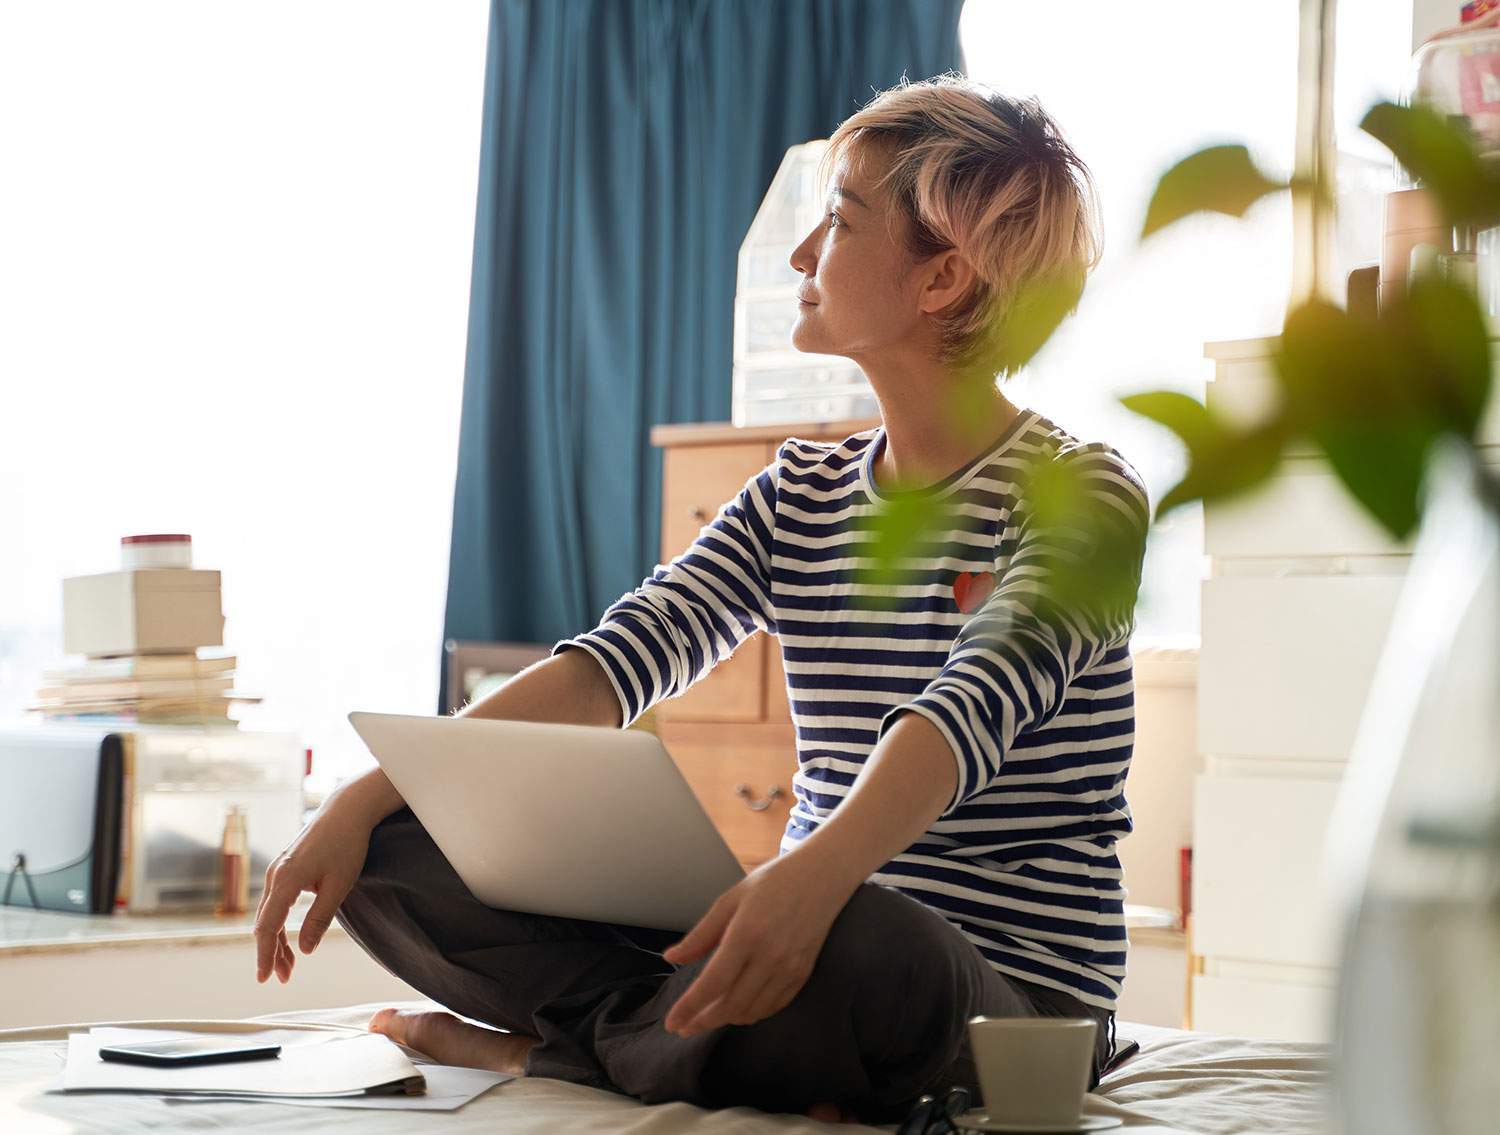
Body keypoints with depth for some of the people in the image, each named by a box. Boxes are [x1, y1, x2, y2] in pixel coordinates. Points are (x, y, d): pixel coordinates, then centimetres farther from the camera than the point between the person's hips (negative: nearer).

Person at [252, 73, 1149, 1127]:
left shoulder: (1082, 497, -8)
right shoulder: (799, 494, 13)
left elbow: (972, 707, -27)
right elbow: (615, 663, 2)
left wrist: (813, 879, -47)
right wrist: (363, 798, -10)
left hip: (1006, 996, -5)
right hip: (792, 934, 5)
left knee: (854, 948, -43)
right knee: (389, 850, -4)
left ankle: (543, 1048, -13)